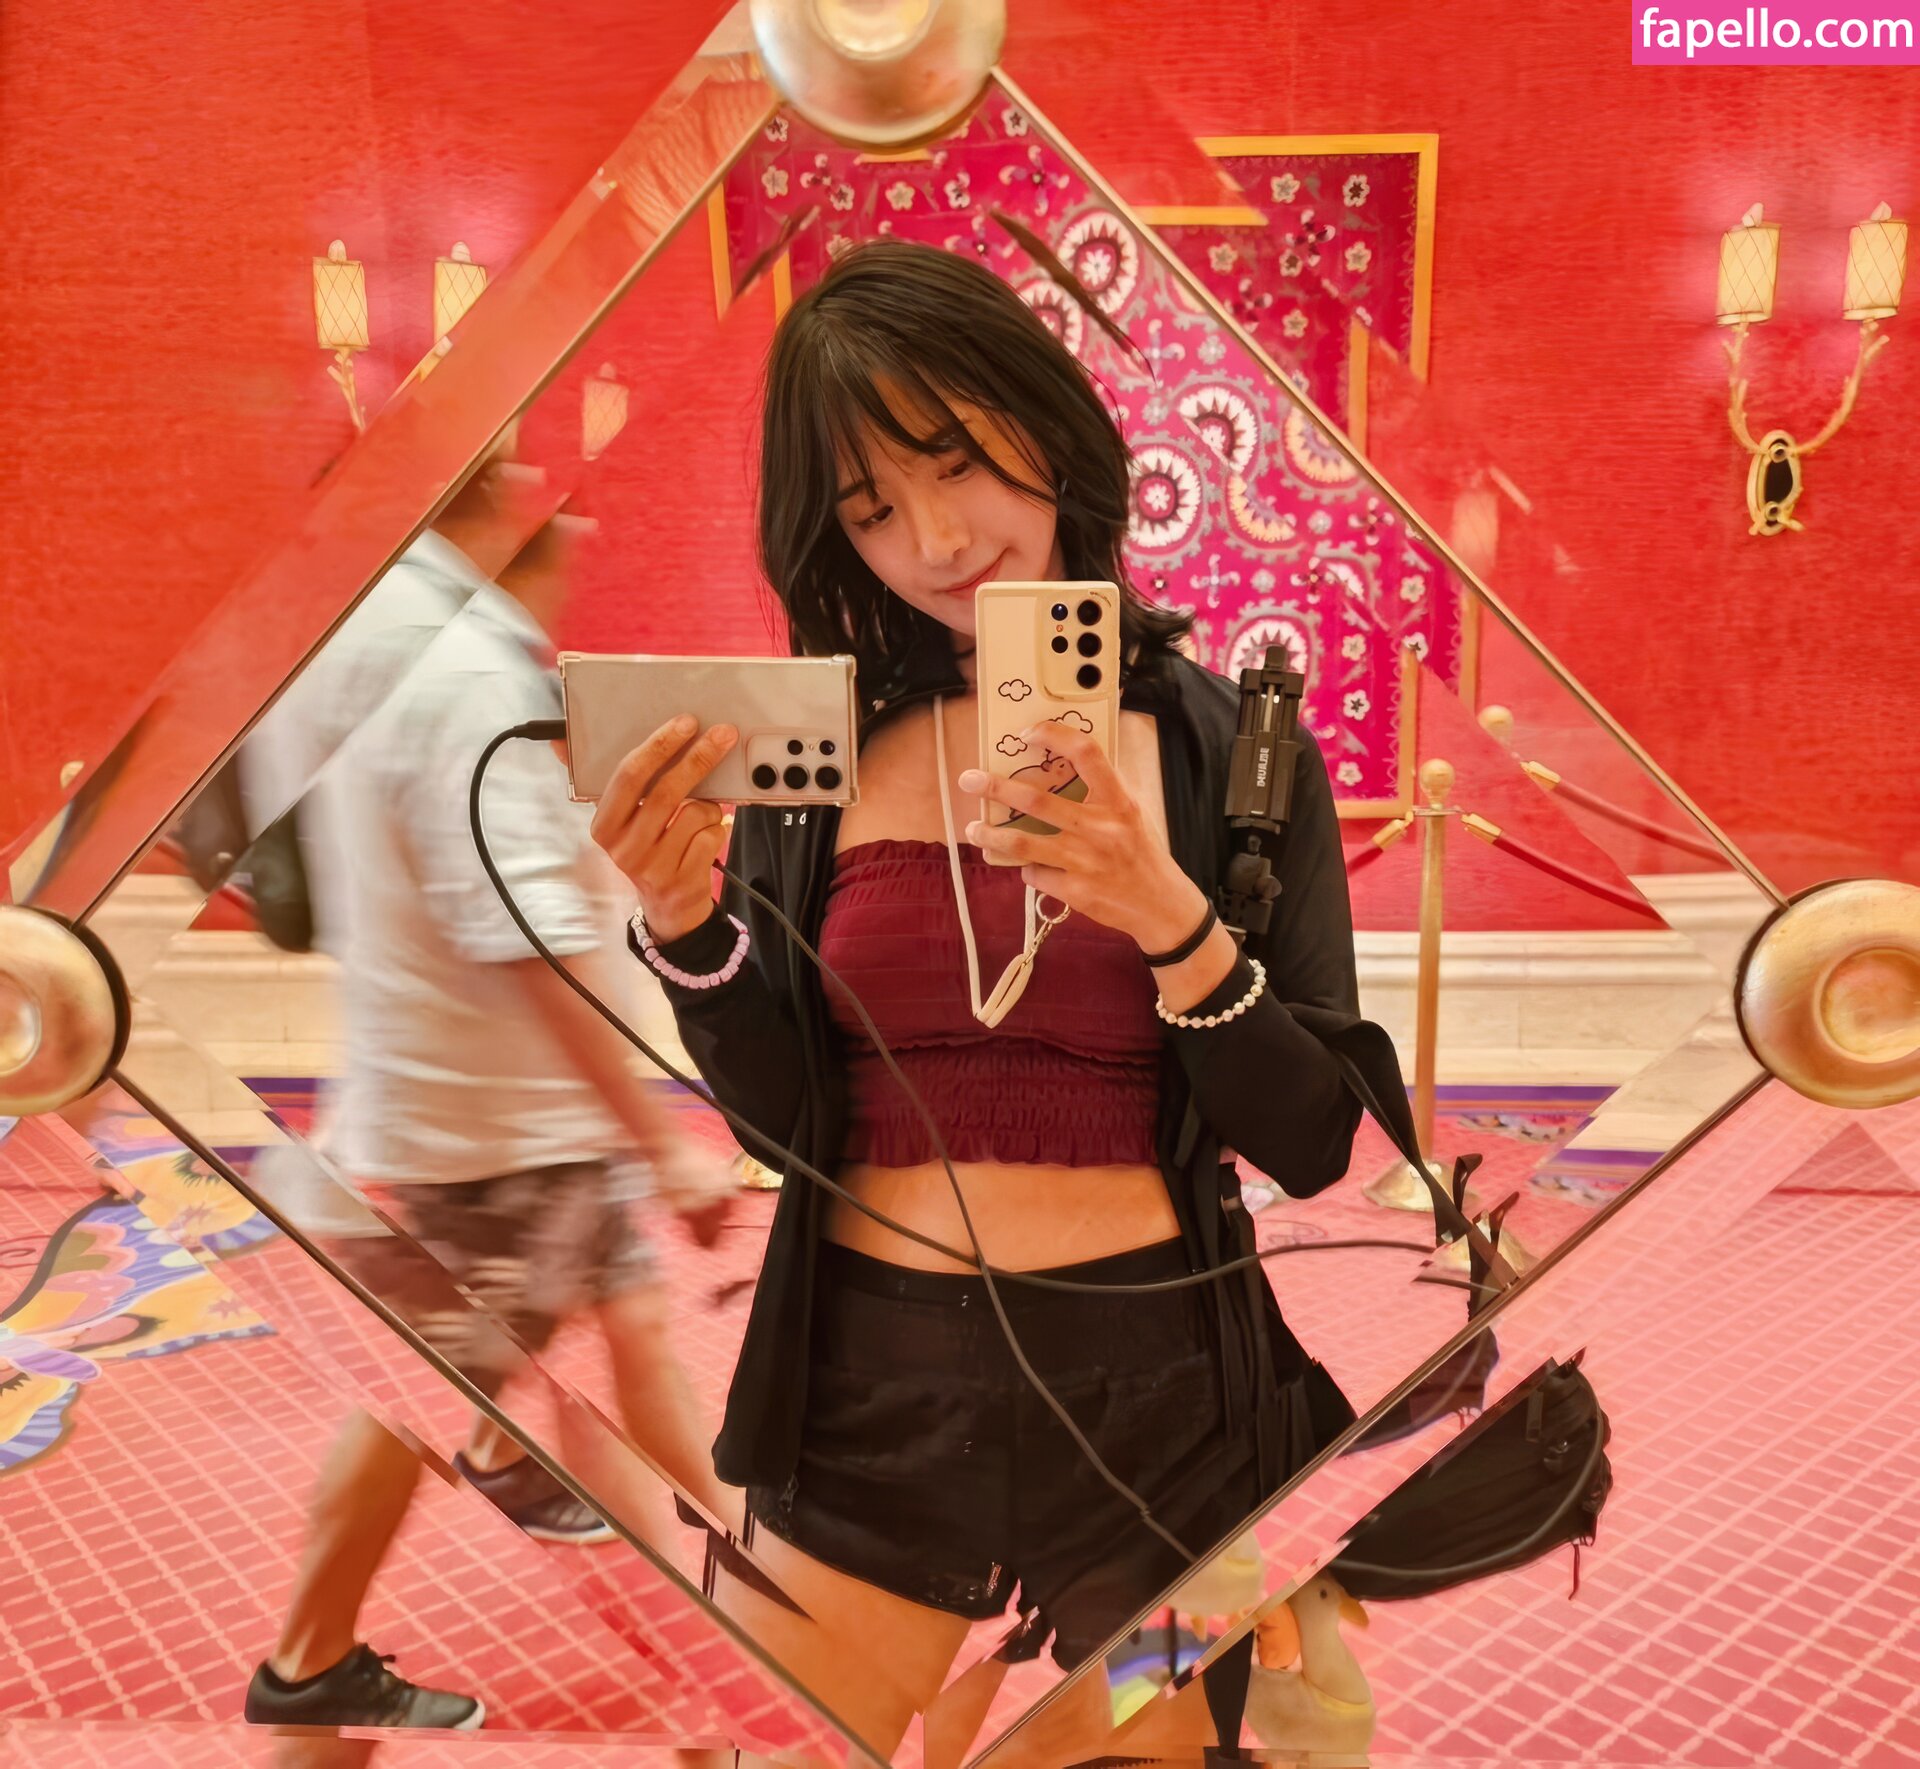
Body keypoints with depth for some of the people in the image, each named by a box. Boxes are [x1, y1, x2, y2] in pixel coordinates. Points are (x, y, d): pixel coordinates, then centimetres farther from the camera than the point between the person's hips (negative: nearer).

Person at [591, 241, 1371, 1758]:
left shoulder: (1230, 742, -5)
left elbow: (1312, 1146, -8)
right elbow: (778, 1116, -2)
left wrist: (1170, 917, -23)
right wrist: (683, 925, -19)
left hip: (1149, 1388, -1)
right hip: (867, 1389, 2)